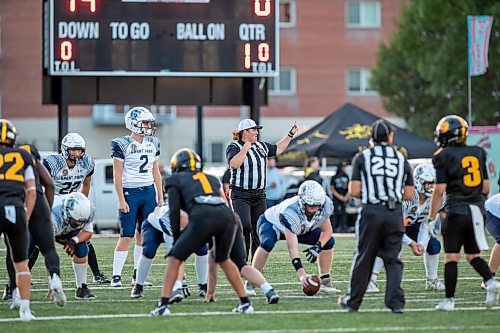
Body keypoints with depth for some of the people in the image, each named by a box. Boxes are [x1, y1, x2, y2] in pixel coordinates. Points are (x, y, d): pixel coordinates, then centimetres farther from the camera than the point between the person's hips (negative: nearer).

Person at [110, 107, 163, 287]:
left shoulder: (153, 143, 9)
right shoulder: (122, 145, -8)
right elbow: (117, 175, -9)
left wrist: (160, 197, 12)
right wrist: (121, 200, -13)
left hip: (148, 192, 5)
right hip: (130, 192, -5)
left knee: (143, 235, 5)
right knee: (126, 236, -8)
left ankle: (138, 275, 12)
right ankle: (116, 276, -3)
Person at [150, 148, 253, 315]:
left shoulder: (176, 180, 26)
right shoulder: (212, 179, 38)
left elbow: (174, 211, 15)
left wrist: (176, 238, 22)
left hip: (202, 217, -4)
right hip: (227, 217, 4)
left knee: (175, 259, 13)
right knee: (223, 260, 29)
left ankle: (163, 305, 2)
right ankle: (245, 303, 25)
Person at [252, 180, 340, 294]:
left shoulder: (325, 206, -28)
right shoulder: (290, 211, -44)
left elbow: (327, 231, -11)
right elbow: (292, 246, -46)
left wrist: (318, 247, -32)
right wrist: (302, 274, -53)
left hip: (301, 228, 6)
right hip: (272, 223, -6)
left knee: (329, 241, -8)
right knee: (267, 243, -38)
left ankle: (325, 282, 4)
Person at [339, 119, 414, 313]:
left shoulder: (362, 157, 2)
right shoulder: (402, 160, 9)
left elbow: (354, 191, -3)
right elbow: (409, 195, 9)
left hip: (371, 212, -1)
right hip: (395, 213, 1)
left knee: (364, 257, 9)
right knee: (392, 259, 7)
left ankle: (353, 301, 19)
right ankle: (396, 302, -2)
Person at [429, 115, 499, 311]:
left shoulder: (443, 156, -7)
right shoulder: (478, 153, 10)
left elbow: (440, 190, -11)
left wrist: (431, 217, -3)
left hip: (456, 211, -5)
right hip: (477, 210, 5)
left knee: (451, 257, 0)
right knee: (473, 255, 15)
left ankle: (449, 300, 1)